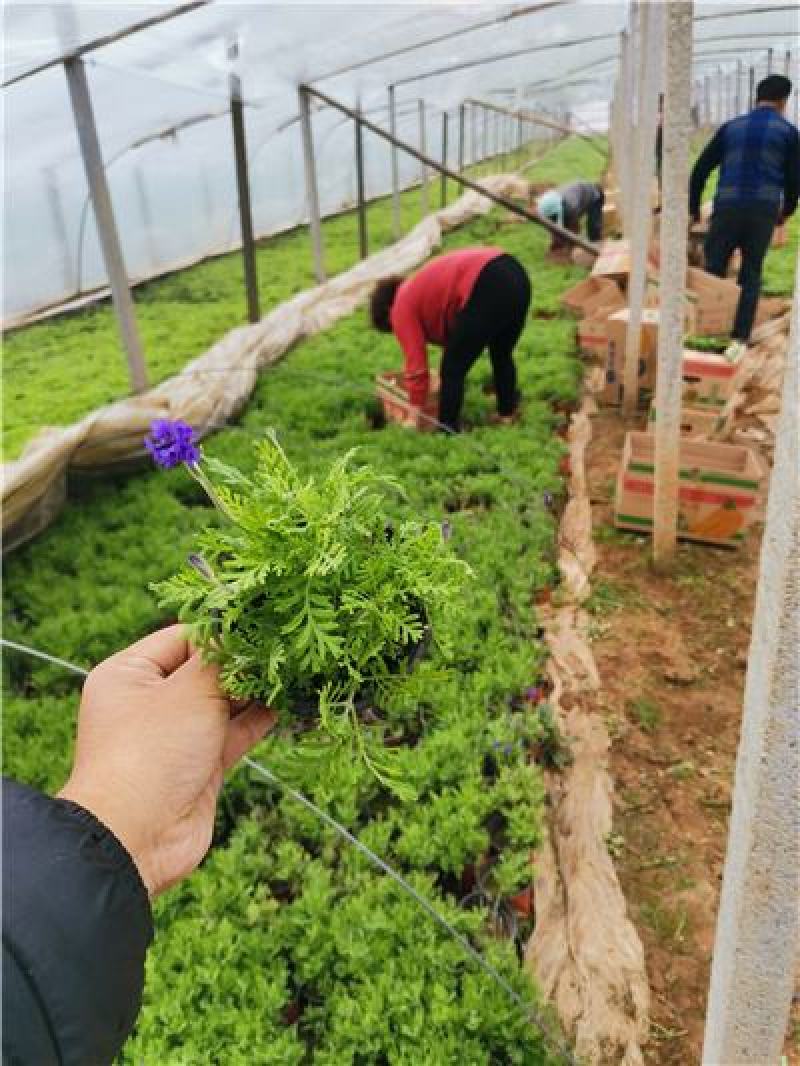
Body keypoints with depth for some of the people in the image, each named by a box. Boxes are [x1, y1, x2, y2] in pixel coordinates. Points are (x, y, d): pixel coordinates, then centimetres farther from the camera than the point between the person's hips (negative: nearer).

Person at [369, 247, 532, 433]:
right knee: (502, 355, 29)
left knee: (452, 371, 4)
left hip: (487, 289, -10)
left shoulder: (402, 307, 10)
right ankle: (507, 413, 43)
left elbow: (416, 365, 6)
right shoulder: (424, 289, 35)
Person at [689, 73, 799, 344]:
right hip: (763, 210, 0)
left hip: (727, 208, 1)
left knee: (713, 271, 8)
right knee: (751, 273, 11)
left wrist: (693, 209, 19)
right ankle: (741, 334, 4)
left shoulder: (731, 127, 15)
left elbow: (700, 169, 11)